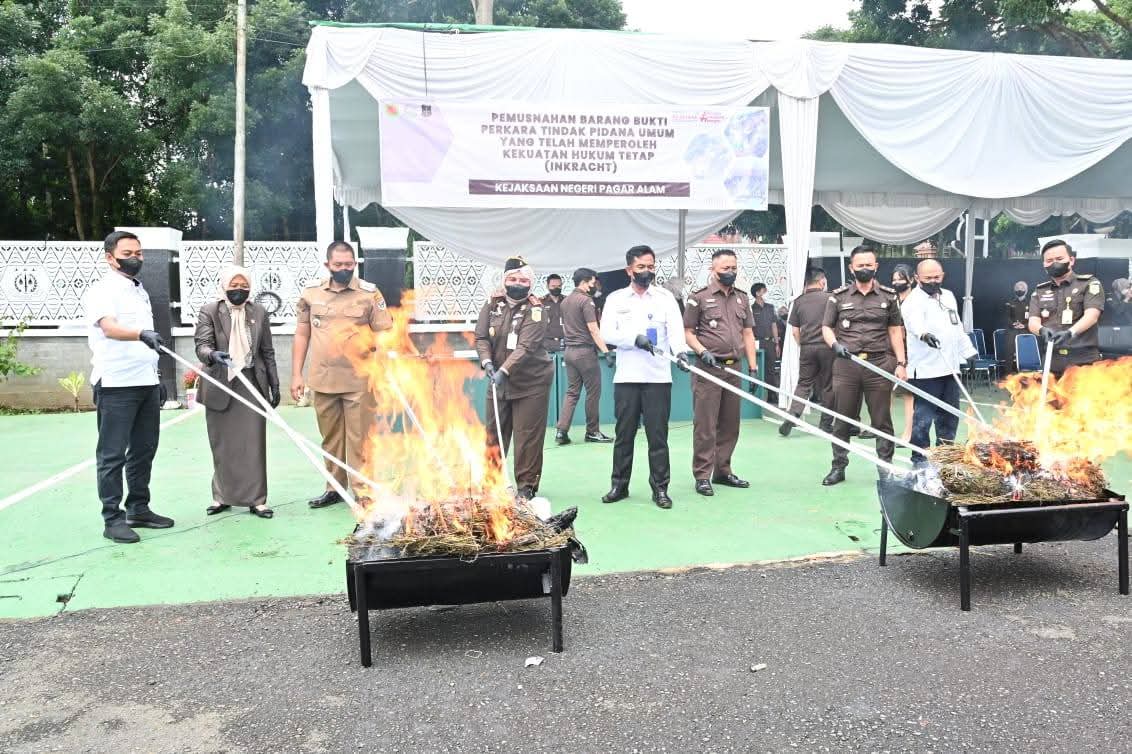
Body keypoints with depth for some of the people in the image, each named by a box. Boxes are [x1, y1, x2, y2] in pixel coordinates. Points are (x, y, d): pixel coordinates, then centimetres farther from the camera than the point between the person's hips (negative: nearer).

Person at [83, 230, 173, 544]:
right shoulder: (101, 290, -8)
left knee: (144, 450, 12)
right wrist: (141, 334, -45)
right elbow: (110, 328, -27)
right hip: (115, 384, -8)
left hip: (147, 382, 8)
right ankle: (112, 519, 4)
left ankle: (139, 509, 22)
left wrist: (156, 378, 20)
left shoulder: (141, 290, 17)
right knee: (113, 454, -2)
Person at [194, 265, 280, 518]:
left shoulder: (259, 312, 7)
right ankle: (222, 496, 21)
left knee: (253, 445, 0)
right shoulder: (209, 311, 0)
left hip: (252, 384, 1)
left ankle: (256, 499, 5)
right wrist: (213, 355, -33)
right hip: (221, 386, -1)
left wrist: (274, 384, 10)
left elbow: (268, 352, 11)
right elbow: (201, 345, -10)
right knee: (221, 446, 8)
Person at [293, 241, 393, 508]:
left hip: (359, 382, -3)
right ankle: (334, 489, 27)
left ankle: (362, 492, 9)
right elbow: (301, 335, 12)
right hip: (323, 380, 3)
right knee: (330, 438, 14)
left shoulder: (369, 293, -3)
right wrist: (296, 375, 8)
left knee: (359, 439, 0)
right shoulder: (311, 293, 6)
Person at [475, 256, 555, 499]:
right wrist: (487, 361, -19)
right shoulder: (493, 304, 1)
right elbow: (481, 337, -1)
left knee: (528, 437, 0)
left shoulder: (534, 310, -13)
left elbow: (526, 347, -23)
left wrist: (504, 371, -33)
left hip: (531, 381, -4)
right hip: (498, 379, 5)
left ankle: (526, 485, 12)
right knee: (493, 433, 12)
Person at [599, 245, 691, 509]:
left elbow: (676, 329, -7)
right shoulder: (615, 299, 8)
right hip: (626, 377, 1)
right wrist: (635, 338, -18)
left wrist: (680, 351, -27)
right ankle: (619, 485, 20)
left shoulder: (665, 297, 7)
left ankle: (660, 488, 11)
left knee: (658, 435, 2)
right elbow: (607, 333, -3)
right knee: (624, 434, 8)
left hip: (658, 377, -1)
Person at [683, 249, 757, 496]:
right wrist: (703, 351, -17)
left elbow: (748, 334, 16)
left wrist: (753, 366, 9)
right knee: (705, 423, -5)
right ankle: (702, 475, 0)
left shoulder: (742, 298, 15)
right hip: (708, 368, -6)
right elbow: (687, 332, -2)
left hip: (734, 368, 6)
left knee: (730, 423, 10)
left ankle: (723, 471, 21)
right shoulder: (699, 297, -1)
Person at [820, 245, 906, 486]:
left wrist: (901, 363, 4)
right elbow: (826, 328, 9)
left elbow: (895, 331, 10)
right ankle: (838, 467, 16)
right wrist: (835, 345, -12)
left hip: (879, 364, 0)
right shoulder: (839, 296, 6)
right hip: (846, 364, 0)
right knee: (842, 419, 6)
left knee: (881, 420, 4)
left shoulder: (888, 296, 9)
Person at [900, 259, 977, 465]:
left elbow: (958, 328, 24)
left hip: (950, 367, 8)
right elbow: (914, 321, -34)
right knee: (924, 417, -5)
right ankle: (920, 459, 4)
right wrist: (924, 334, -55)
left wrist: (969, 352, 21)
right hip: (926, 370, -8)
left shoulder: (948, 296, 15)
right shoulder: (914, 300, -11)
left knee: (950, 415, 15)